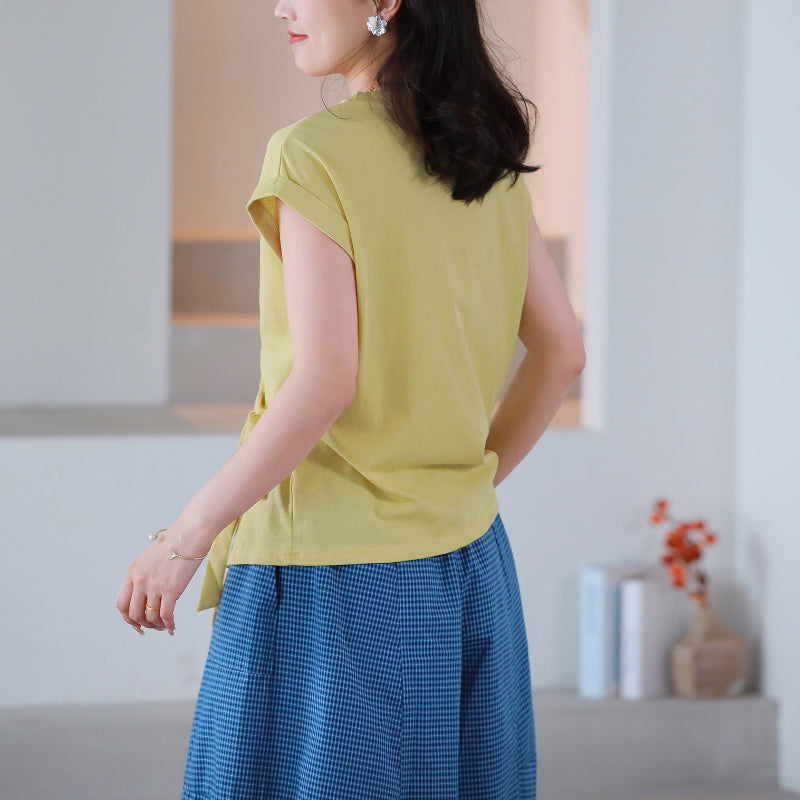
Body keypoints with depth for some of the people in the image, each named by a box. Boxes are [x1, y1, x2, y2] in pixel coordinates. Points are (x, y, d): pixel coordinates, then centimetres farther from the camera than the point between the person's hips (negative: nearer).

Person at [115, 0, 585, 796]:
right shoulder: (485, 159, 6)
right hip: (465, 566, 7)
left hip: (332, 580, -7)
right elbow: (560, 351, 11)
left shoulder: (317, 155, -15)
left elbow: (323, 384, -21)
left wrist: (182, 540, -14)